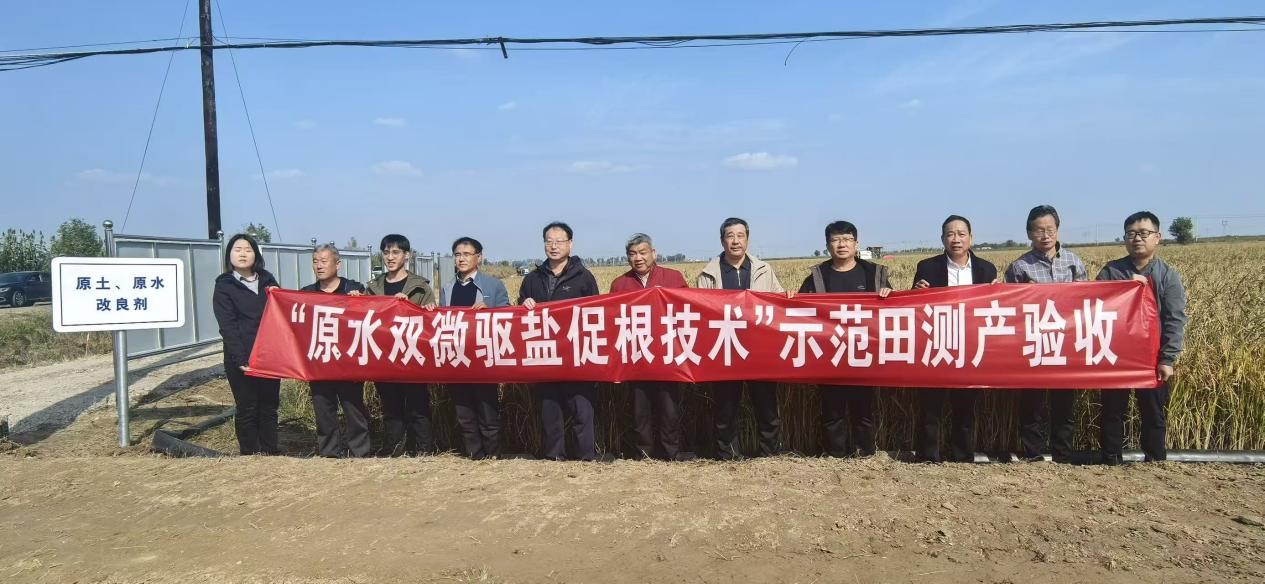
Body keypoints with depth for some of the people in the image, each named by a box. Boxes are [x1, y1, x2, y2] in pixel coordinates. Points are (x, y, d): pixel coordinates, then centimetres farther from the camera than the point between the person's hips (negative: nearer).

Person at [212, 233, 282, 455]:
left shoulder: (268, 281, 11)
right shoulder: (224, 287, -1)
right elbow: (228, 327, -9)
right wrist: (241, 360, -18)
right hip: (241, 359, -4)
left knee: (269, 407, 9)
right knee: (247, 410, 3)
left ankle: (271, 453, 19)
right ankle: (250, 455, 12)